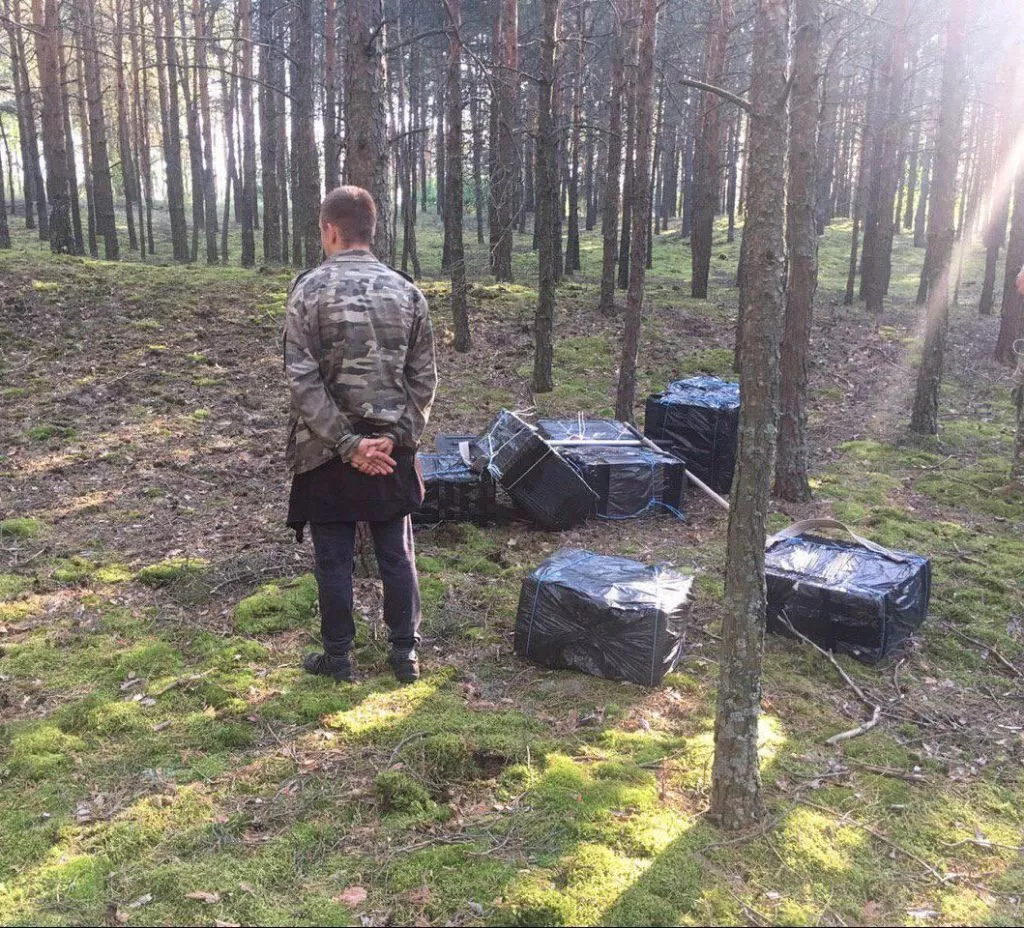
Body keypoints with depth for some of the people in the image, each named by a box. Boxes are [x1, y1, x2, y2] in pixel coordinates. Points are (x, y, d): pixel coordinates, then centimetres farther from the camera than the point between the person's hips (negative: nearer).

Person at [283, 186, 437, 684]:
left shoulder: (309, 289, -9)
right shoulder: (406, 291, 1)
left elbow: (302, 380, -15)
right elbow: (424, 377, -1)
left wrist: (347, 444, -13)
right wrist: (397, 436, -3)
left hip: (328, 450, -3)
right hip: (391, 449, 3)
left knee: (333, 558, 10)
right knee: (397, 554, 13)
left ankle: (338, 657, 22)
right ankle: (405, 652, 22)